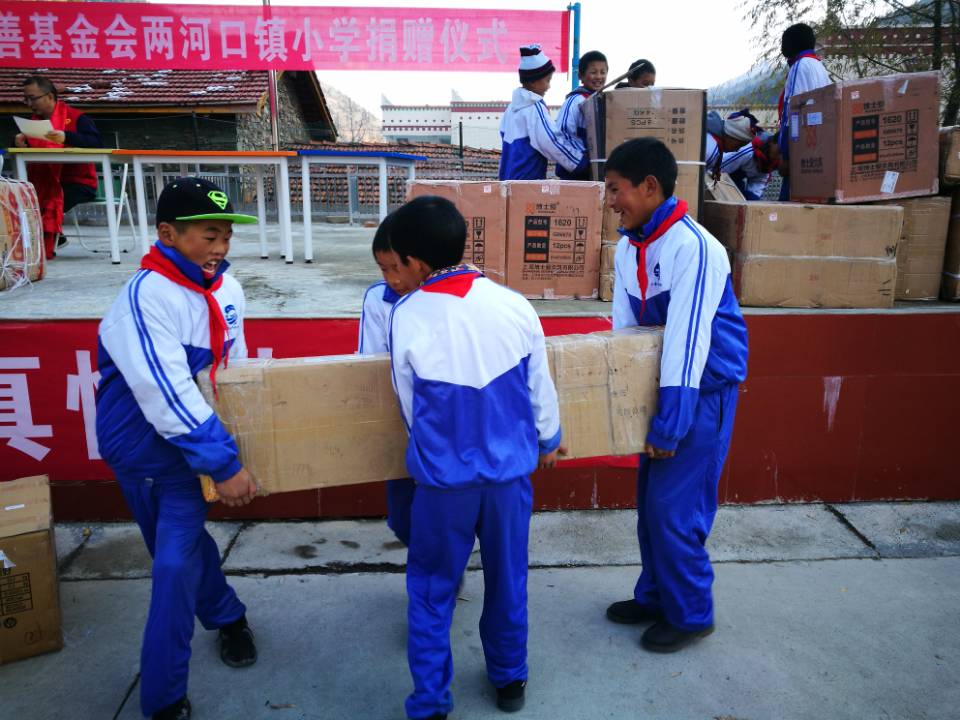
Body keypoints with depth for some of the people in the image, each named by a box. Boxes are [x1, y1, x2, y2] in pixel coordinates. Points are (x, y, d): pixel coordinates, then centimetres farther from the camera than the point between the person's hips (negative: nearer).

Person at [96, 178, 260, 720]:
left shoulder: (225, 287, -4)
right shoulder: (146, 298, -25)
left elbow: (235, 369, 8)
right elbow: (168, 396, -30)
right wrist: (224, 466, -27)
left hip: (190, 438, 5)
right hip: (143, 445, -4)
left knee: (177, 559, 5)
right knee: (183, 546, 7)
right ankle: (227, 617, 34)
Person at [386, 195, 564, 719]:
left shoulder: (407, 317, -15)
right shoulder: (514, 305, -10)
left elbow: (409, 406, -2)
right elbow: (541, 388, 2)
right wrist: (548, 440, 20)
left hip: (442, 477, -2)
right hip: (510, 469, 3)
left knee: (431, 591, 16)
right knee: (507, 581, 21)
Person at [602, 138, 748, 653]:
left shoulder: (693, 247, -23)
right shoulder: (628, 247, 2)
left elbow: (688, 340, -25)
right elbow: (624, 330, 6)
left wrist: (670, 424, -23)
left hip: (703, 390, -8)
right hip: (659, 383, 8)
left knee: (675, 509, -2)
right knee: (650, 501, 15)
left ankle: (691, 614, 19)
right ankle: (656, 595, 33)